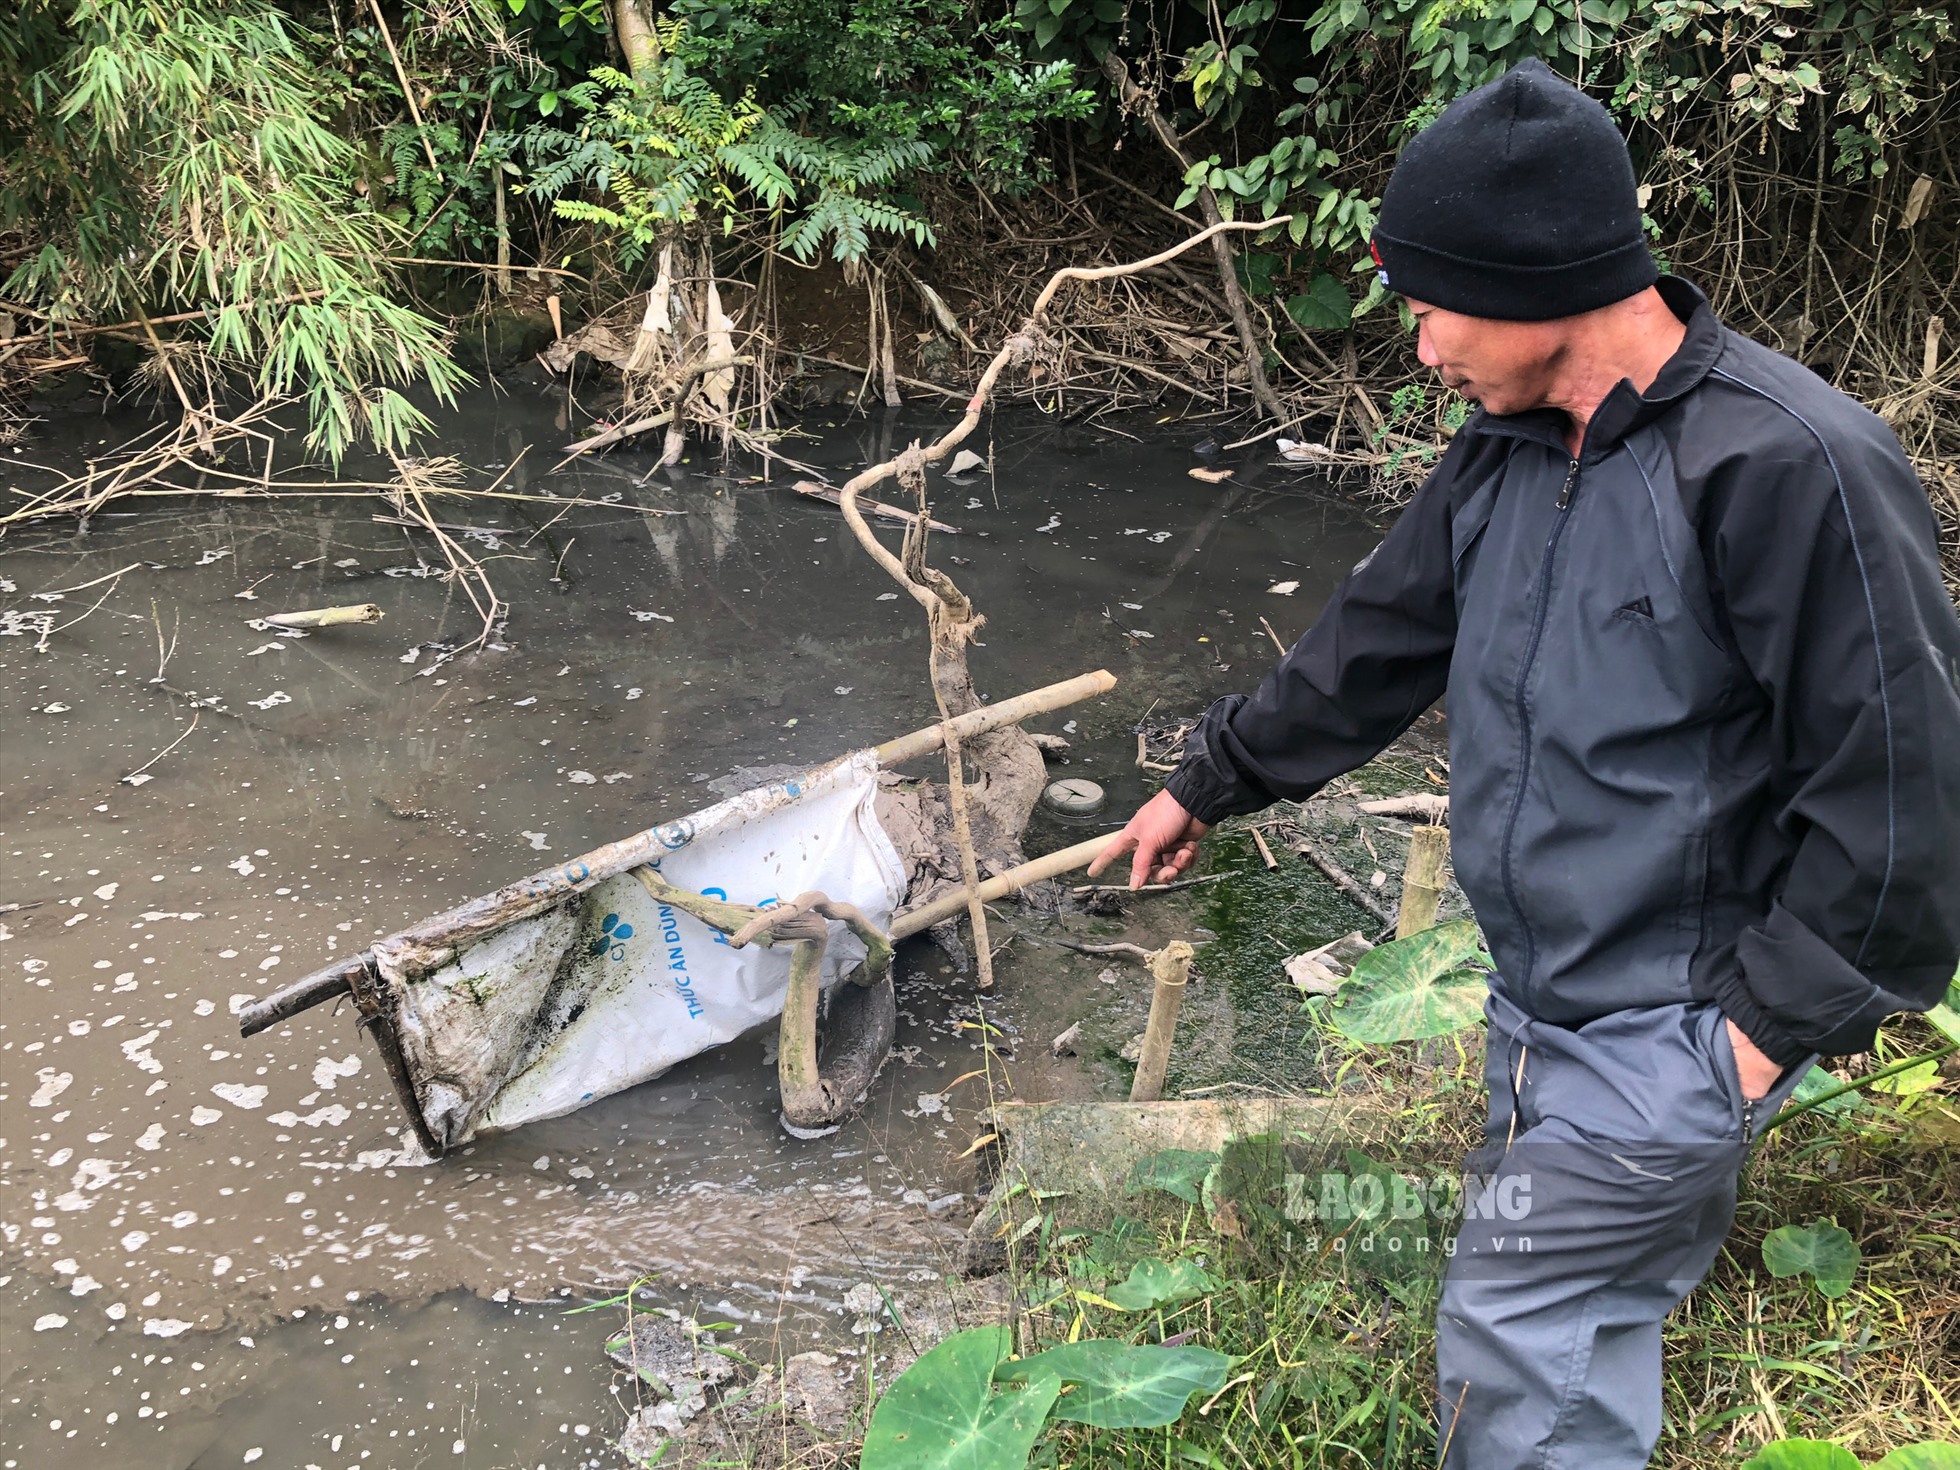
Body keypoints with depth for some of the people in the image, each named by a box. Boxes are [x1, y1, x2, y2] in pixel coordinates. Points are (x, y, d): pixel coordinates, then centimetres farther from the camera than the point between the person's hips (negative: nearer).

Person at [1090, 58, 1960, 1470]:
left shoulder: (1793, 466, -22)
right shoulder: (1507, 456, 4)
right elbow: (1375, 642, 17)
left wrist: (1773, 1021, -16)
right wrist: (1211, 782, 26)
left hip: (1668, 1037, -7)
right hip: (1537, 1009, 8)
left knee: (1514, 1332, -3)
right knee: (1590, 1332, 19)